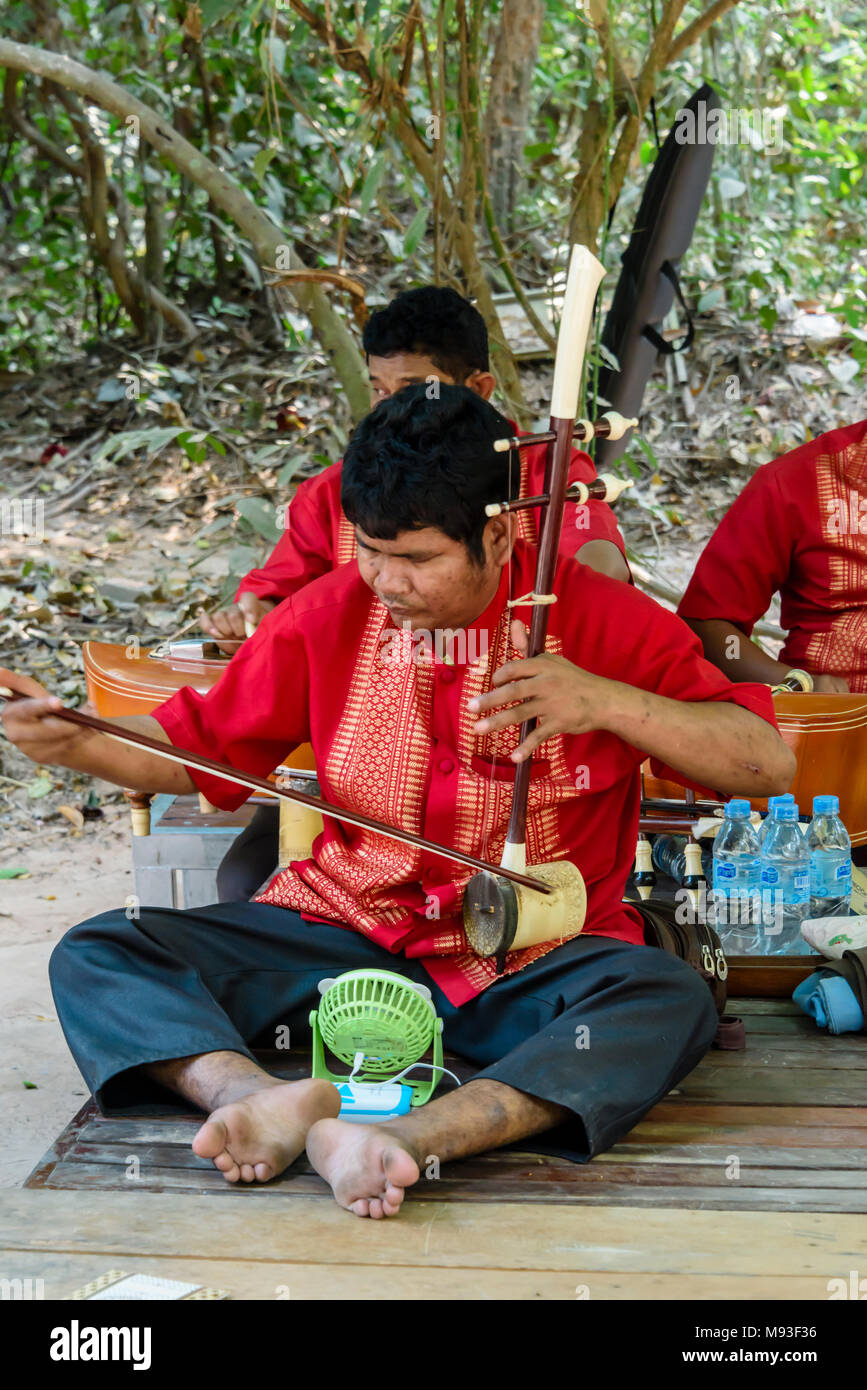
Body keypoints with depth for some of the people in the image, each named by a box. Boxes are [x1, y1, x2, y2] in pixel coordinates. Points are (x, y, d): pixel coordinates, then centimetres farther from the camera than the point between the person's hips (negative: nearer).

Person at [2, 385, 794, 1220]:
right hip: (346, 935, 3)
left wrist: (609, 703, -22)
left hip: (530, 965, -2)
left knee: (669, 1002, -35)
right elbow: (202, 743, 11)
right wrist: (72, 741, -7)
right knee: (96, 956, -14)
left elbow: (765, 764, -8)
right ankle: (262, 1098, -40)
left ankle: (405, 1140, -48)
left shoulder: (602, 619, -6)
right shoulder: (331, 614, 1)